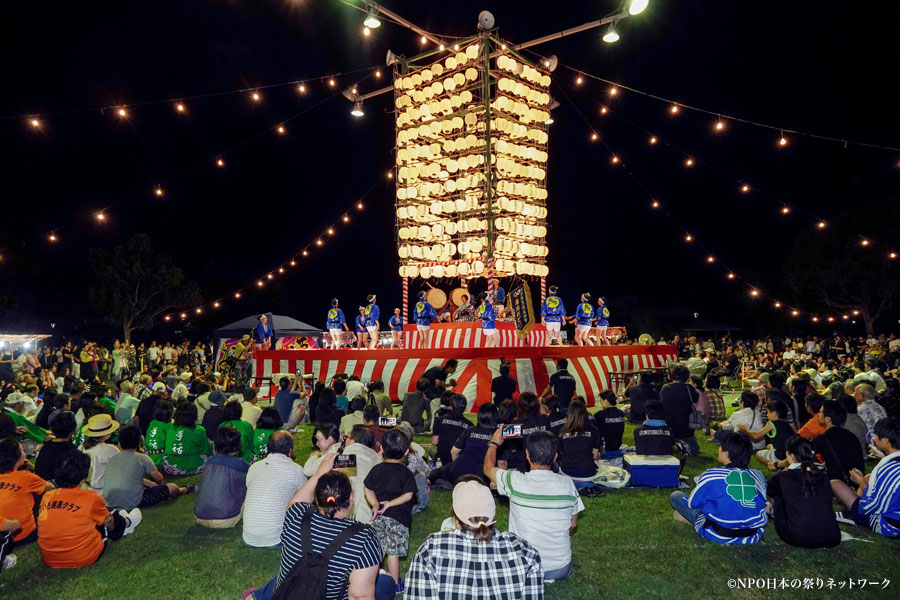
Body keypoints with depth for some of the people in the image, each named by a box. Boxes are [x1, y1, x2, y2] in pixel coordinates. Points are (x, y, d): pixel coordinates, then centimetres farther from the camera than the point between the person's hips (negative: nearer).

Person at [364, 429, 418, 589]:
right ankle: (394, 584, 16)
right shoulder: (405, 473, -9)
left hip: (379, 516, 4)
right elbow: (408, 495, -15)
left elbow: (368, 490, 2)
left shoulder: (377, 469, 2)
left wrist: (376, 504, -6)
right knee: (393, 552, 5)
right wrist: (390, 503, -14)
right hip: (397, 518, -4)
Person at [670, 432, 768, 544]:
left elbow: (692, 503, 1)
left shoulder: (711, 476, -12)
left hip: (720, 536, -4)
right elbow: (762, 503, 16)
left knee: (676, 496, 6)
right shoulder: (758, 475, -1)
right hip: (754, 536, 4)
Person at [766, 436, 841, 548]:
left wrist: (772, 502, 45)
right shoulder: (824, 475, 5)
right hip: (831, 540, 4)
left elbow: (767, 491, 18)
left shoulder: (783, 477, -6)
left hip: (798, 540, -4)